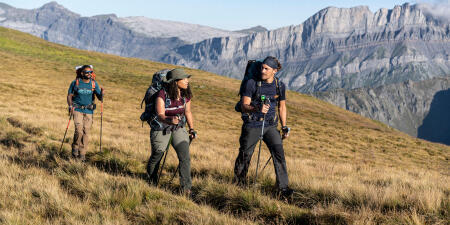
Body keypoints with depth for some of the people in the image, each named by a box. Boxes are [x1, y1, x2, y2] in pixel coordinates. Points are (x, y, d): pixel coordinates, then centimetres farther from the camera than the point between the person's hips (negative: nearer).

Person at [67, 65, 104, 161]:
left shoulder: (94, 84, 2)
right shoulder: (75, 83, -1)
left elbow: (100, 98, 2)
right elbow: (69, 95, 6)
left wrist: (101, 94, -20)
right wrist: (70, 106, -10)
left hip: (88, 111, 2)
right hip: (77, 109, -2)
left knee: (86, 132, -1)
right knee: (79, 130, -18)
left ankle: (82, 154, 8)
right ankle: (75, 148, 6)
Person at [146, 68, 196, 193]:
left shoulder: (186, 95, -8)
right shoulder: (163, 94, -24)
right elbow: (160, 116, -31)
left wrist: (191, 129, 8)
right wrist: (170, 120, -51)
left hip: (178, 128, 4)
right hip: (161, 128, -3)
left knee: (185, 156, -12)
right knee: (157, 155, 10)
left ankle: (186, 187, -10)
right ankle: (152, 182, 37)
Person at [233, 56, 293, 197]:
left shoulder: (280, 86, 2)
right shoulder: (252, 83, -9)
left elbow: (282, 107, 14)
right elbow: (244, 106, -11)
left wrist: (284, 127, 12)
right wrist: (257, 109, -30)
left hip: (270, 126, 2)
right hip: (252, 125, -2)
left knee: (279, 153, -12)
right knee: (245, 155, 7)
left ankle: (283, 186, -7)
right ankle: (238, 183, 28)